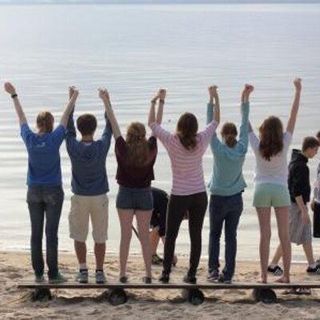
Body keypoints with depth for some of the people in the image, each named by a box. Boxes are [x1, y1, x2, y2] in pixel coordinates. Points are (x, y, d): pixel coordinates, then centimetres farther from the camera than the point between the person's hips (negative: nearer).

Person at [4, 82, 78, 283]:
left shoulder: (30, 139, -4)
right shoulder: (55, 139, -11)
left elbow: (21, 117, 8)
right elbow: (65, 117, 1)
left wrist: (14, 95, 20)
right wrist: (74, 98, 13)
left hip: (34, 191, 3)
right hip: (53, 191, -3)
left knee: (36, 233, 6)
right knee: (51, 233, -2)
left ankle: (39, 273, 9)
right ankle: (53, 274, 0)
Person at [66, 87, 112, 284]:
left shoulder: (73, 147, -10)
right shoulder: (102, 147, -11)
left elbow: (68, 127, 2)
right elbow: (110, 127, 2)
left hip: (79, 197, 0)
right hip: (99, 197, 0)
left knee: (79, 236, 10)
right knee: (100, 237, 7)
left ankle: (83, 271, 8)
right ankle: (100, 272, 9)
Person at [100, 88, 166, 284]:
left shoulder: (123, 149, -12)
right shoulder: (150, 150, -10)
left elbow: (114, 125, -7)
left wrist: (107, 102, -1)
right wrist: (158, 102, 6)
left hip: (125, 194, -1)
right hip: (144, 195, 1)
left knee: (126, 235, 6)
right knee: (145, 236, 7)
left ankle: (123, 274, 8)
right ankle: (148, 274, 9)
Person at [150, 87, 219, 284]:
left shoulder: (171, 142, -12)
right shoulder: (201, 141, -7)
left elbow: (153, 123, 1)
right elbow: (215, 121, 10)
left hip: (179, 197, -2)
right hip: (199, 195, 2)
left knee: (170, 236, 8)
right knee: (196, 235, 7)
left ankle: (166, 273, 7)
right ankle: (192, 274, 9)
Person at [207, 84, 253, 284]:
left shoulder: (218, 149, -12)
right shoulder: (242, 149, -7)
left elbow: (211, 125, -9)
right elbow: (245, 126, 1)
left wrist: (213, 100, -6)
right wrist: (245, 99, 6)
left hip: (218, 199, -2)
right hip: (236, 200, 2)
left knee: (215, 235, 11)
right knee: (231, 236, 5)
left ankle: (213, 270, 5)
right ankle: (228, 274, 4)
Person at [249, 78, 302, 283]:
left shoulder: (257, 146, -4)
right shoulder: (284, 145, -5)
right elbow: (293, 117, -3)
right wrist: (298, 91, 0)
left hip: (262, 190, 0)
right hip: (281, 190, 0)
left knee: (265, 234, 1)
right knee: (284, 235, 4)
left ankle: (264, 275, -1)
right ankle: (286, 275, 5)